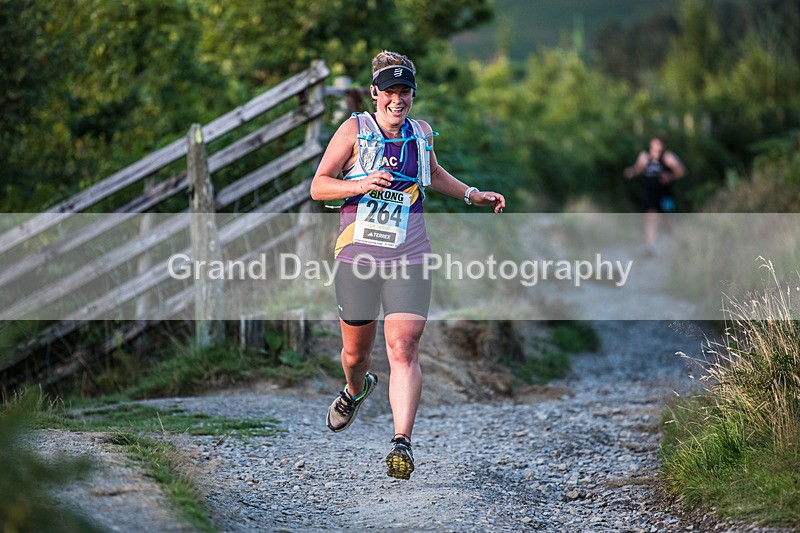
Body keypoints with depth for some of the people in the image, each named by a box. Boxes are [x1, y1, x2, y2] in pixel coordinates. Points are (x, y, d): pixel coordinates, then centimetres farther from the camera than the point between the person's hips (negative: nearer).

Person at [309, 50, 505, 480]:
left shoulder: (422, 133, 9)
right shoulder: (354, 130, -2)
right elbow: (318, 187, -3)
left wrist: (473, 195, 21)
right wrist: (361, 184, -19)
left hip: (409, 260, 1)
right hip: (357, 256, -1)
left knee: (403, 349, -15)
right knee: (356, 352, 12)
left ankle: (402, 443, -19)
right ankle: (355, 391, 48)